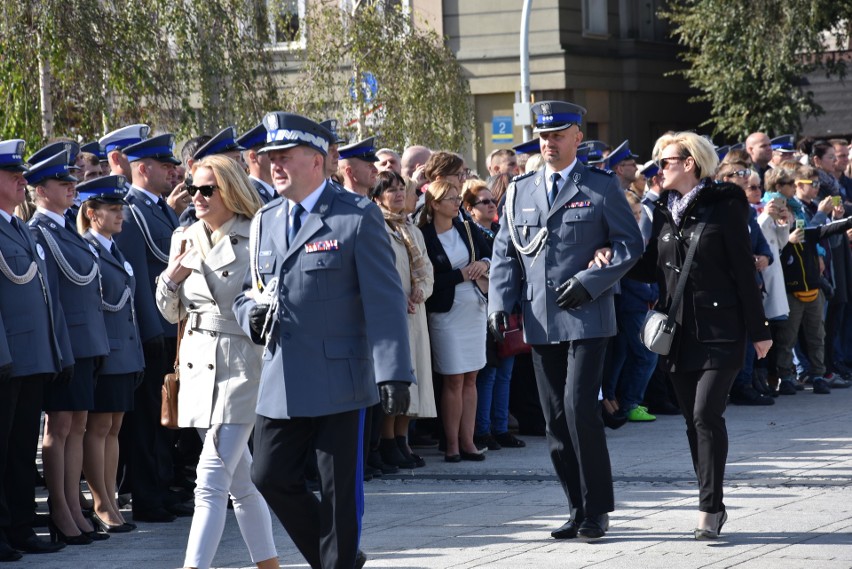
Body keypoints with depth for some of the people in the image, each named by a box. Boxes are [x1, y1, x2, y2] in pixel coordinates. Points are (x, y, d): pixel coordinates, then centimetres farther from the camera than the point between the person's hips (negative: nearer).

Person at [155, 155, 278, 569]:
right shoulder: (186, 239, 11)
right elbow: (171, 313, 14)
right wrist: (171, 277, -3)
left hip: (242, 363, -7)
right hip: (199, 363, 7)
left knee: (212, 480, -13)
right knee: (240, 479, 14)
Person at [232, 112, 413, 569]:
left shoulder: (358, 217, -6)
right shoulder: (265, 222, 13)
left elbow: (384, 301, -10)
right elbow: (249, 290, 23)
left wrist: (393, 373, -17)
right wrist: (250, 313, -3)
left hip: (337, 377, -6)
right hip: (281, 383, 6)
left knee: (339, 489, 1)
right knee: (270, 478, 5)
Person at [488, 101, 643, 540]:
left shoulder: (601, 187, 1)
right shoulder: (519, 191, 13)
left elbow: (630, 243, 0)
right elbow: (505, 253, 15)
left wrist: (589, 283, -12)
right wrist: (500, 305, 1)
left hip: (586, 318, -5)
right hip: (541, 322, 5)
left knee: (580, 408, -14)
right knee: (555, 420, 6)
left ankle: (597, 510, -4)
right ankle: (578, 509, 14)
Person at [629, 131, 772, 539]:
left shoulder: (724, 207, -6)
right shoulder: (664, 212, 12)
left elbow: (745, 270, -6)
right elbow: (650, 270, 13)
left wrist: (758, 330, -6)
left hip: (720, 329, -6)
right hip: (680, 332, 6)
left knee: (706, 413, -15)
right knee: (694, 420, 7)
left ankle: (710, 507, -10)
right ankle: (712, 506, 15)